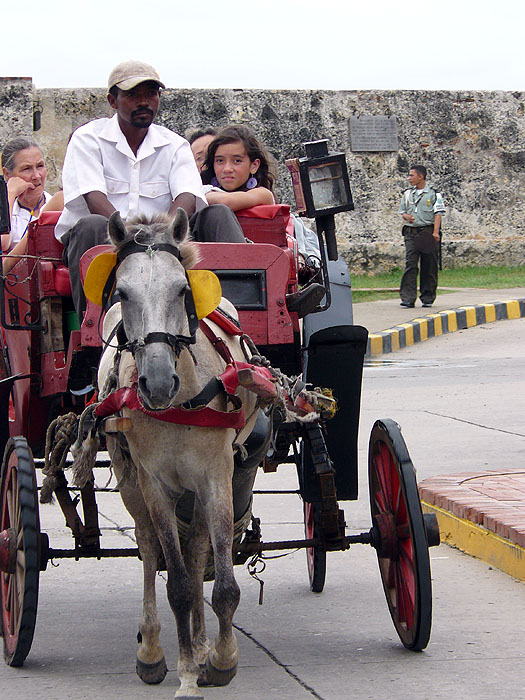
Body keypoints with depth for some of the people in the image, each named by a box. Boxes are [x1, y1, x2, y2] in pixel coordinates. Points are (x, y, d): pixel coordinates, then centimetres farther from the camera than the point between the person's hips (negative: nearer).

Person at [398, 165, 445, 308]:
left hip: (427, 231, -3)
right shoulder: (408, 193, 15)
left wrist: (435, 232, -15)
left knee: (429, 267, 1)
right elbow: (402, 211, 22)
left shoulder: (433, 193, 1)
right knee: (410, 265, -8)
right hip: (411, 232, 3)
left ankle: (427, 299, 11)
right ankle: (408, 298, -14)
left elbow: (438, 214, -3)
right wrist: (406, 216, -2)